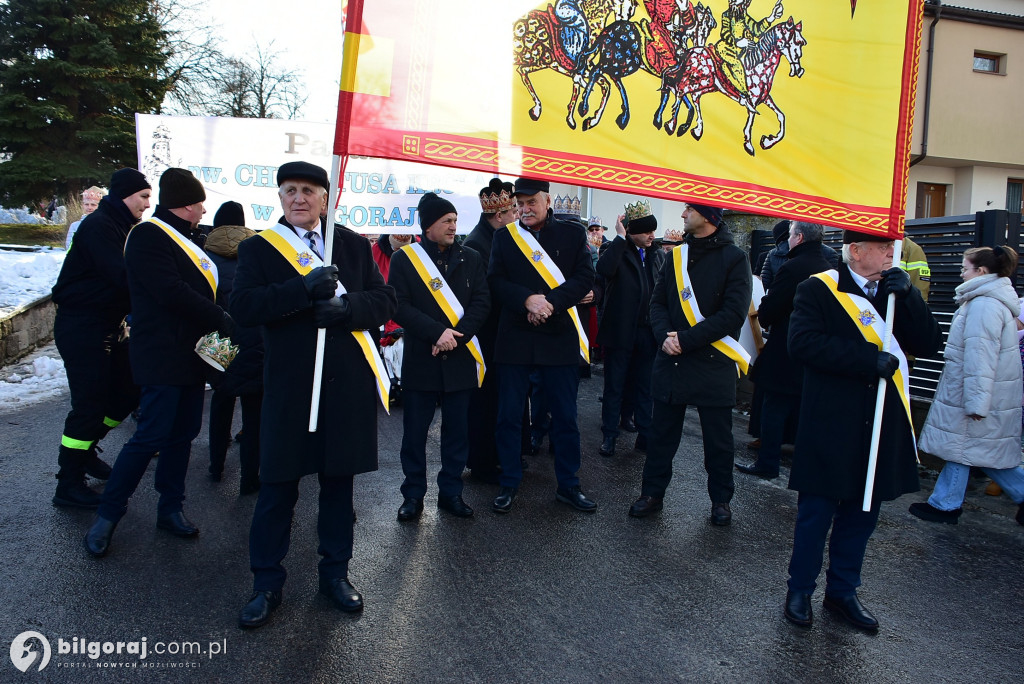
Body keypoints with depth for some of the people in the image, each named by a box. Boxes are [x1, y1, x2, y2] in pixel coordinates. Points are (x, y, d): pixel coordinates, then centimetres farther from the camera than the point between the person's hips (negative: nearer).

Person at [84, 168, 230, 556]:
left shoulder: (182, 240, 19)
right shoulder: (148, 235, -11)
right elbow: (172, 293, -21)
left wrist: (219, 321, 3)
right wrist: (221, 320, -16)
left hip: (191, 356, 9)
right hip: (163, 359, -9)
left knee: (183, 435, 12)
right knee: (151, 437, -6)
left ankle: (170, 509, 22)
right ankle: (107, 516, 9)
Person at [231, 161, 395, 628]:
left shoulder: (353, 245, 11)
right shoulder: (258, 248, 4)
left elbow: (383, 301, 3)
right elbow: (243, 306, -11)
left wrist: (346, 306, -16)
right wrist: (304, 288, -23)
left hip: (347, 385, 2)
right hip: (288, 386, -2)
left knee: (339, 481, 12)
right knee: (277, 485, 5)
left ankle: (335, 573, 29)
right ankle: (267, 583, 23)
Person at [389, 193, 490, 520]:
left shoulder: (471, 258, 8)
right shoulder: (404, 259, 1)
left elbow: (482, 301, 0)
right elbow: (400, 306, -8)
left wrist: (456, 335, -13)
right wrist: (437, 332, -18)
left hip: (460, 359, 2)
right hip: (419, 360, -2)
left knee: (457, 430, 8)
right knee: (414, 431, 5)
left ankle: (451, 492, 22)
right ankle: (413, 494, 20)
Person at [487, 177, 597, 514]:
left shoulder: (573, 233, 6)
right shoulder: (504, 237, 9)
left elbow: (585, 277, -2)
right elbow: (495, 281, 0)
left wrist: (551, 303, -15)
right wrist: (527, 300, -16)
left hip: (559, 335, 0)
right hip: (514, 335, 1)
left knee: (565, 416, 7)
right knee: (509, 415, 6)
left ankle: (568, 484, 21)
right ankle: (509, 484, 20)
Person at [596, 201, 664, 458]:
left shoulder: (658, 256, 9)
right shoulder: (618, 252, -6)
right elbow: (604, 269, -30)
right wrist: (620, 237, -24)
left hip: (648, 333, 4)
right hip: (620, 332, -4)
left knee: (645, 387, 13)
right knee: (614, 386, 6)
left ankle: (645, 436, 24)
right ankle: (609, 436, 17)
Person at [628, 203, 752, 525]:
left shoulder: (734, 258, -6)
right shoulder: (677, 255, 10)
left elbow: (734, 314, -14)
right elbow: (658, 301, 8)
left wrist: (686, 339, -18)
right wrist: (665, 336, -11)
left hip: (713, 364, -4)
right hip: (671, 361, 4)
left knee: (718, 438, 10)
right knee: (662, 432, 11)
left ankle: (720, 499, 28)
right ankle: (652, 493, 24)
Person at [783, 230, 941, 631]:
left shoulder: (896, 292, 11)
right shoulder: (819, 289, -6)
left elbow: (928, 345, 2)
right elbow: (803, 342, -20)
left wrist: (907, 297, -10)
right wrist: (868, 359, -23)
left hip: (882, 425, 6)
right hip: (831, 424, -5)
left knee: (862, 511, 15)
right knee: (817, 511, 6)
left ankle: (842, 592, 31)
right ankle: (800, 590, 24)